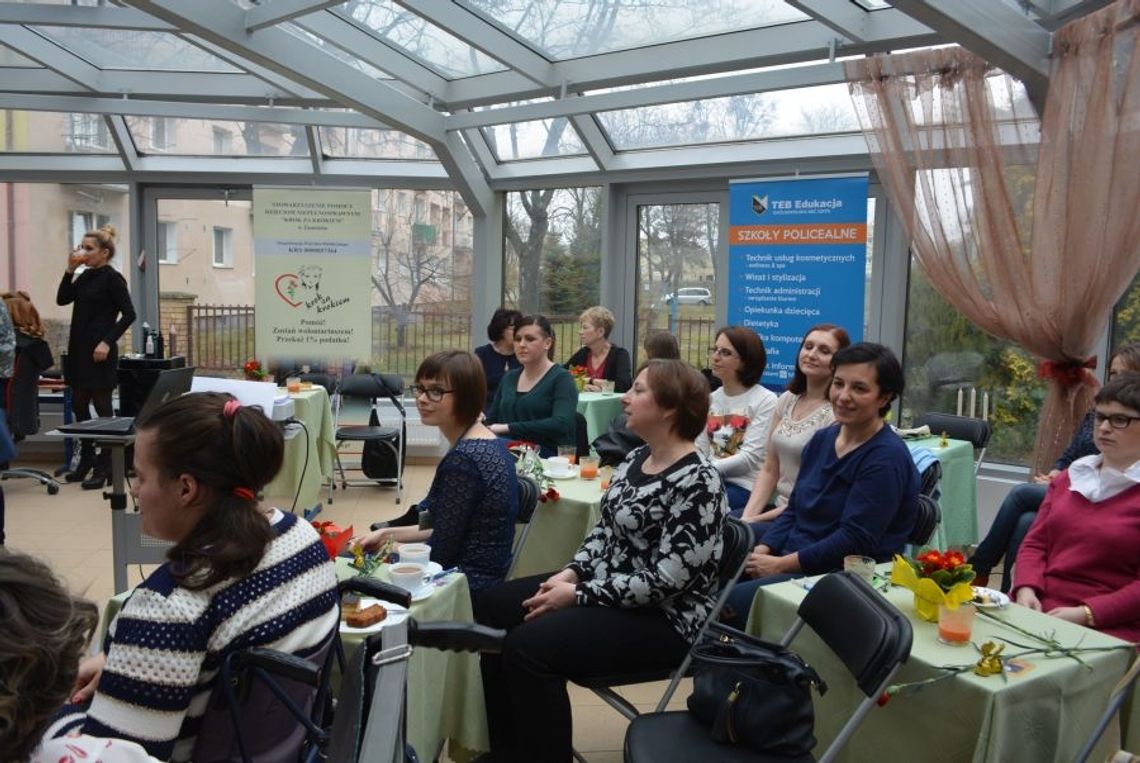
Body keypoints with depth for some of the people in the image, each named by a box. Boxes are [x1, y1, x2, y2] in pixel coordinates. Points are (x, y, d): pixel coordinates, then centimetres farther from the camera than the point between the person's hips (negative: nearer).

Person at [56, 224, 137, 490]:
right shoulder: (85, 277, 13)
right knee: (78, 405, 13)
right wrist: (70, 269, 1)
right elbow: (62, 300, 10)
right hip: (79, 350, 8)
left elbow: (129, 314, -13)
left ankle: (103, 467, 6)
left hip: (100, 351, -8)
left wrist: (107, 342, -19)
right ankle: (86, 459, 27)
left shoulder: (113, 278, -8)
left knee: (102, 406, -2)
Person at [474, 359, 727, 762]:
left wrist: (577, 595, -21)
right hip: (603, 586, 10)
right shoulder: (635, 459, 6)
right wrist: (571, 572, -4)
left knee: (528, 644, -25)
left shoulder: (697, 481, -22)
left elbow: (664, 580, -26)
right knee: (492, 606, 6)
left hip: (663, 617, -10)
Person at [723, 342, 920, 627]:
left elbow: (854, 540, -18)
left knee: (728, 604, -25)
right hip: (791, 559, 8)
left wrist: (781, 564, -16)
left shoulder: (886, 458, -12)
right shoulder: (822, 439, 12)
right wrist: (761, 551, -1)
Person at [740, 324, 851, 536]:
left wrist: (761, 518, -14)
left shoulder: (838, 413, -12)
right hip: (777, 506, 6)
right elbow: (769, 471, 9)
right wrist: (747, 515, -5)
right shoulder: (787, 400, 8)